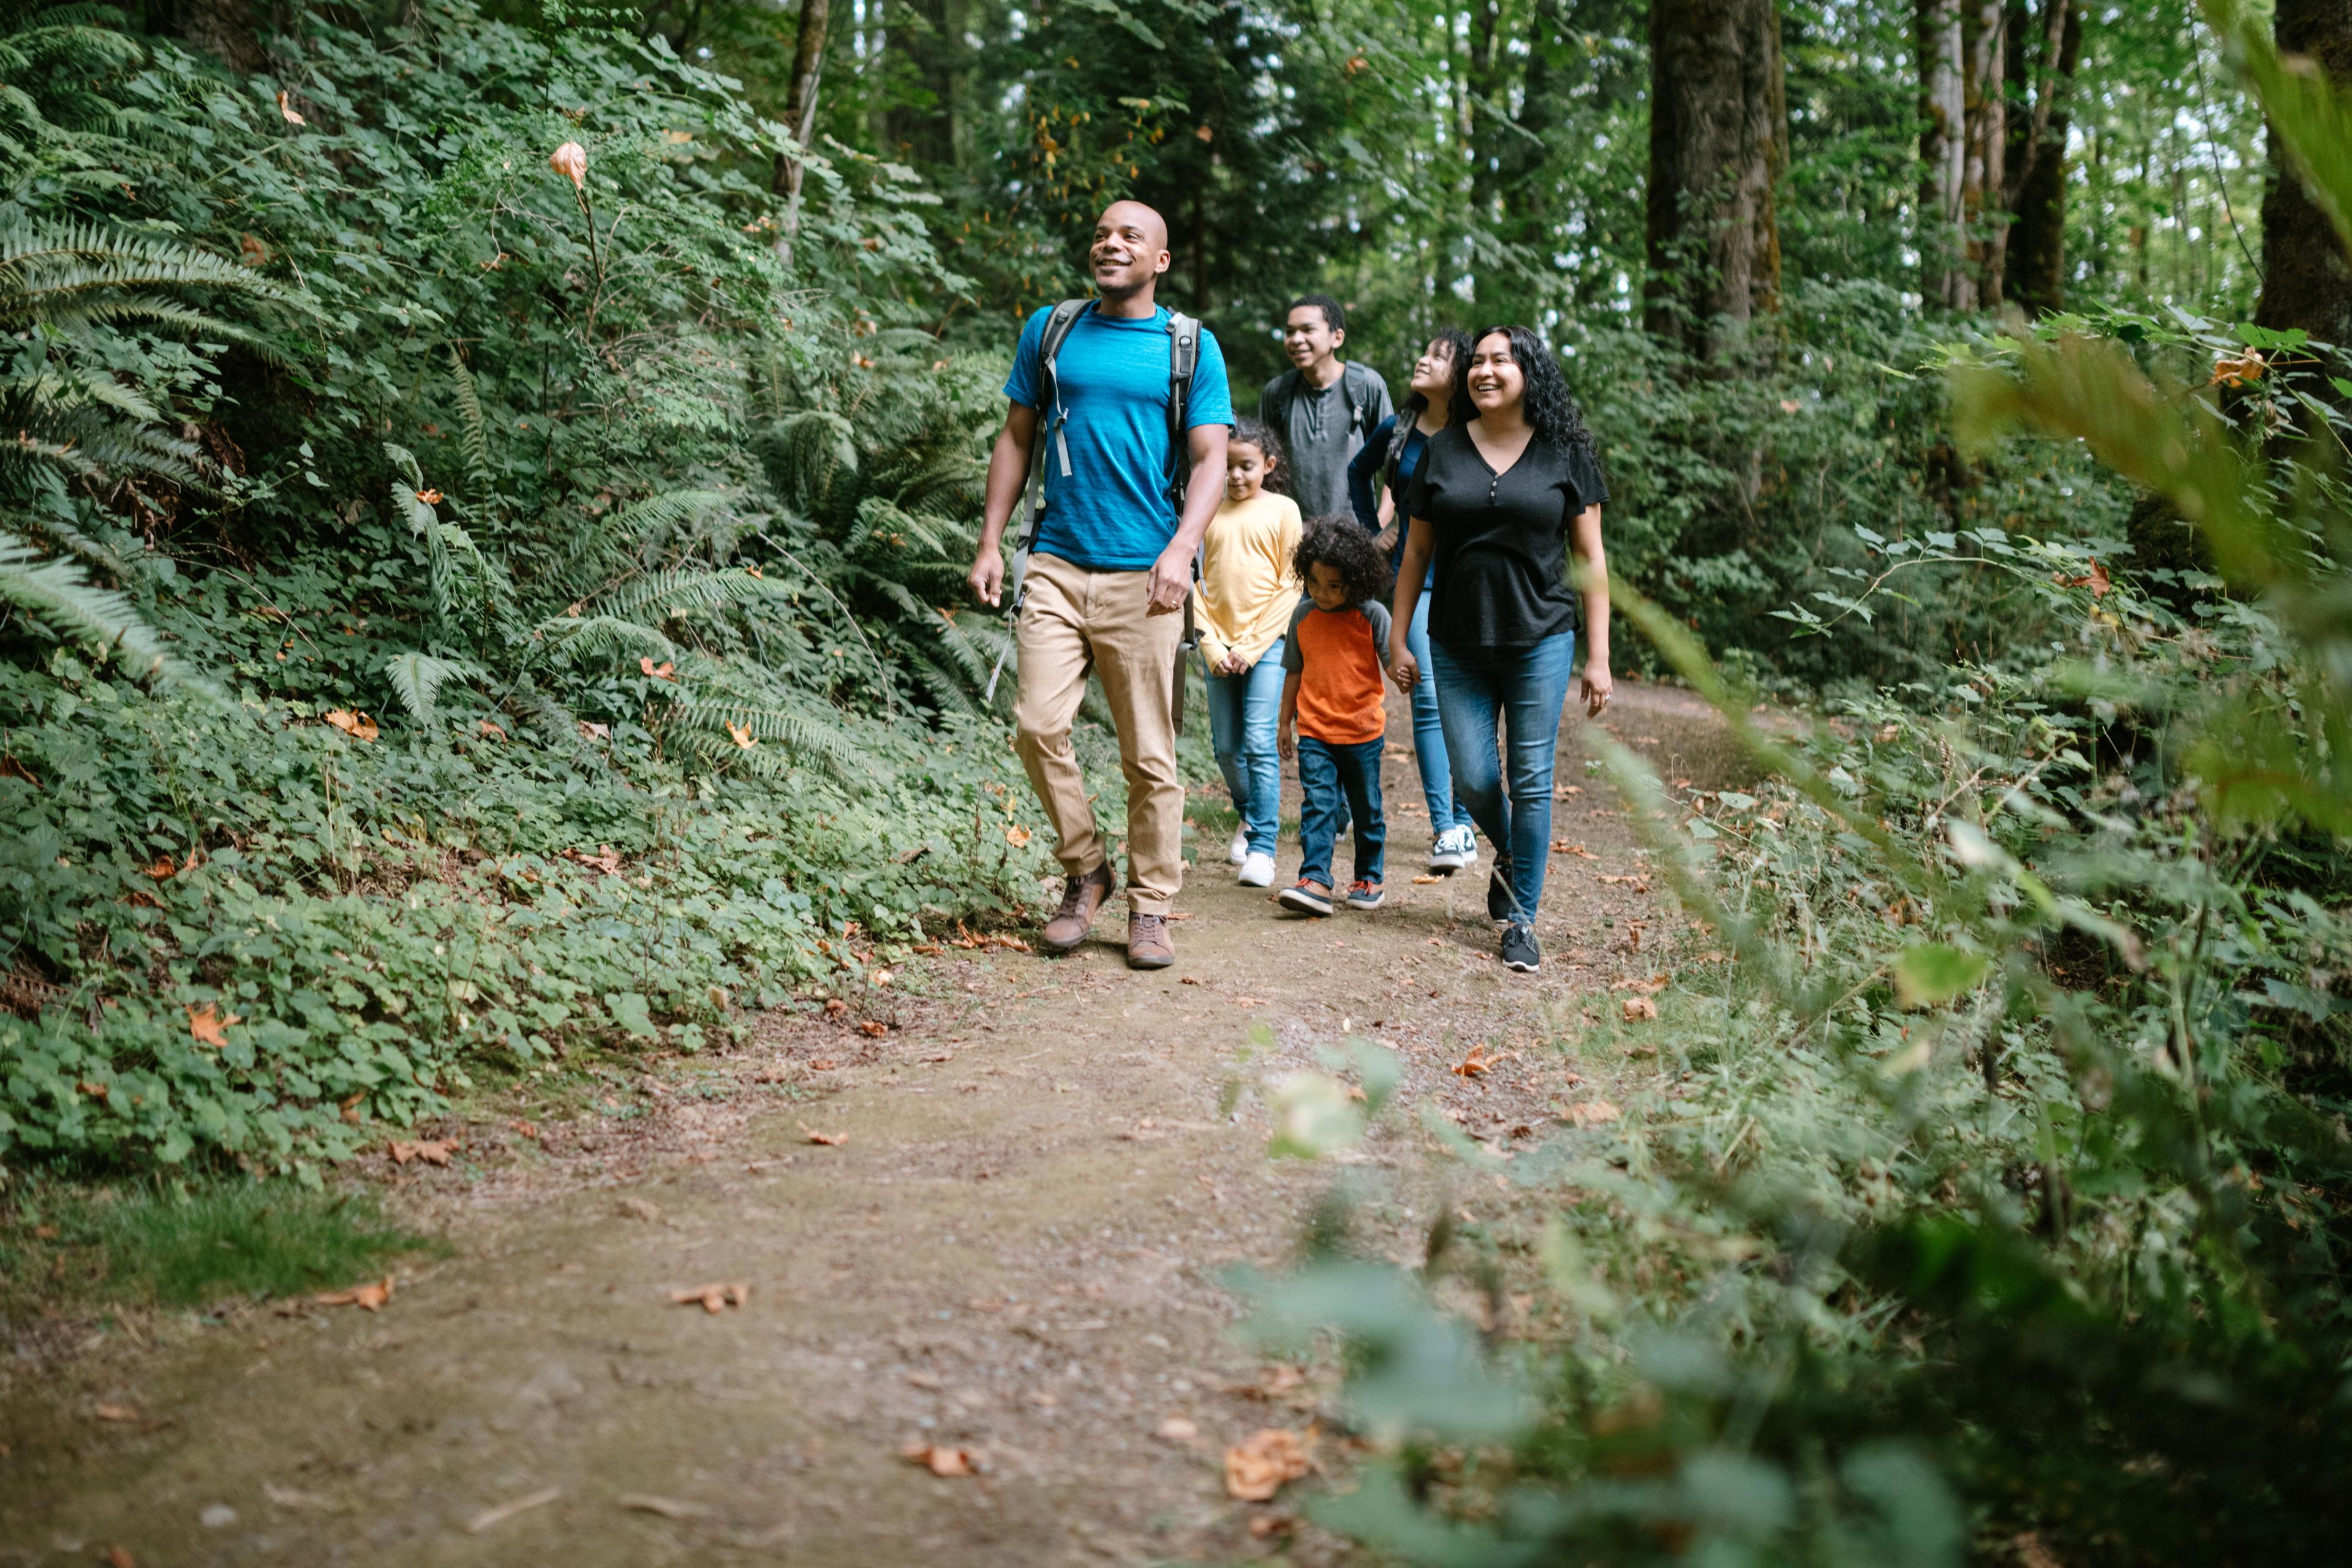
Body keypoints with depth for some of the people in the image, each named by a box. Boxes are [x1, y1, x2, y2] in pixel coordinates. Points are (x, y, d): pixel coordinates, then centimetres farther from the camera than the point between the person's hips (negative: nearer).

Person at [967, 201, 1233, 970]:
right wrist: (990, 544, 8)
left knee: (1149, 753, 1)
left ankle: (1150, 907, 13)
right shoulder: (1049, 332, 12)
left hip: (1142, 574, -2)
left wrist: (1181, 550, -14)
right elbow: (1016, 440, 15)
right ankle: (1084, 870, 12)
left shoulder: (1191, 348, 6)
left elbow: (1210, 460, 1)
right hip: (1058, 565, 2)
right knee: (1039, 725, -9)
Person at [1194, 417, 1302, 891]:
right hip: (1219, 643, 3)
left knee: (1260, 741, -12)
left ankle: (1262, 848, -9)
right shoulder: (1208, 513, 6)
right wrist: (1212, 647, -4)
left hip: (1266, 642, -3)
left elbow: (1290, 585, -2)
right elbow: (1195, 584, 7)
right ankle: (1250, 815, 34)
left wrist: (1251, 647, -7)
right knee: (1226, 748, 8)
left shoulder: (1282, 510, 0)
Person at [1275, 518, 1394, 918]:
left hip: (1363, 733, -1)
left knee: (1366, 809, 10)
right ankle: (1315, 881, -15)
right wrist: (1285, 723, 16)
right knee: (1317, 805, -9)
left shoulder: (1372, 615, -6)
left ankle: (1368, 877, 26)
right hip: (1314, 732, 1)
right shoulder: (1304, 615, 3)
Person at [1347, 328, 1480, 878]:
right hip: (1413, 575, 1)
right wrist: (1375, 530, 16)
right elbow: (1359, 471, 24)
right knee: (1427, 698, -8)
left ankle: (1463, 822, 17)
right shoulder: (1397, 431, 4)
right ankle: (1443, 831, -9)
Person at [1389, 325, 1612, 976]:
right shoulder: (1442, 451, 6)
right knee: (1473, 781, 1)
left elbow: (1590, 558, 3)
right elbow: (1416, 553, 10)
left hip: (1541, 641, -2)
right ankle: (1507, 855, 34)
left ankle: (1521, 917, 10)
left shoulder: (1565, 454, 1)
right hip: (1459, 646, 2)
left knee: (1531, 782, -1)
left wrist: (1598, 658, -2)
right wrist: (1399, 641, 5)